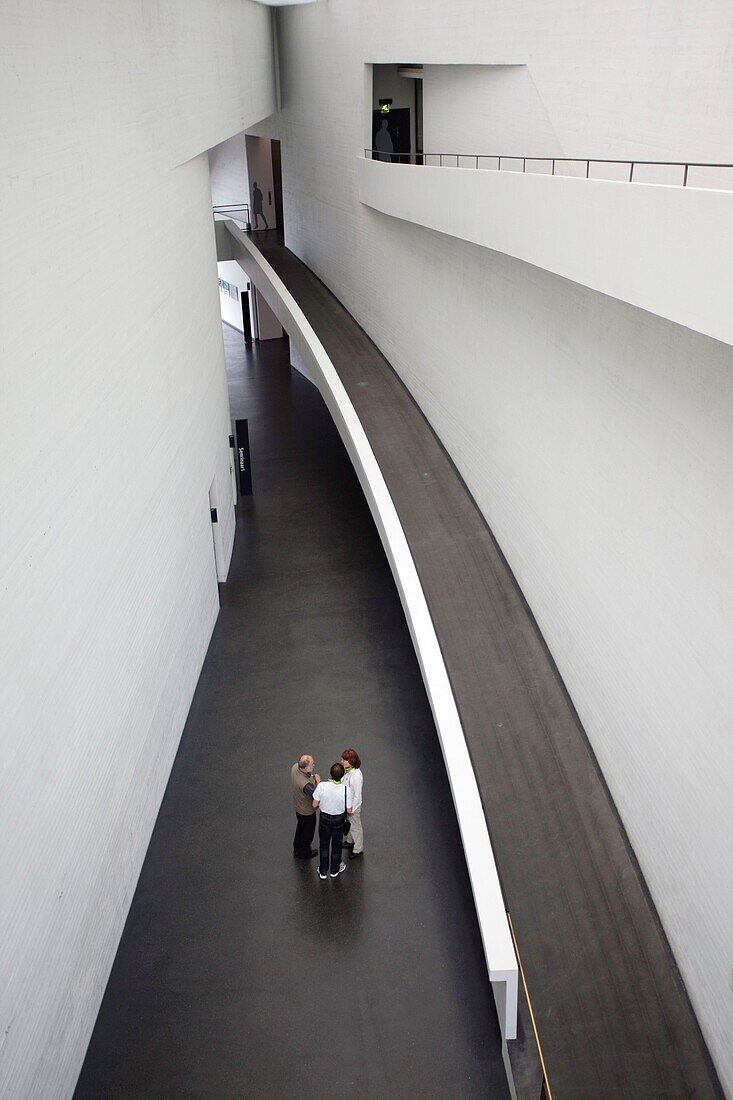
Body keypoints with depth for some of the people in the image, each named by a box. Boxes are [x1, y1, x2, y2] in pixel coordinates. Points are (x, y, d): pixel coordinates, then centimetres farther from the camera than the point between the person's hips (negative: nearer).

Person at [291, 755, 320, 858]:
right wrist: (317, 782, -27)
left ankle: (297, 849, 53)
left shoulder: (295, 767, -22)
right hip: (307, 810, -7)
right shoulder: (306, 785, -45)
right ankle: (305, 853, 46)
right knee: (307, 831, 21)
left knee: (300, 827, 31)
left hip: (298, 806, 7)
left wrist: (311, 777, -11)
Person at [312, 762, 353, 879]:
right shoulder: (346, 789, -28)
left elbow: (315, 805, -15)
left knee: (324, 844, 22)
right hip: (339, 820, 0)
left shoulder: (322, 786, -28)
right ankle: (335, 870, 42)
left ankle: (323, 872, 38)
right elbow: (349, 810, -17)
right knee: (336, 845, 23)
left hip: (324, 818, 0)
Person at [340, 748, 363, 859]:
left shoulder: (356, 775, -36)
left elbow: (357, 795, -25)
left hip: (353, 805, -7)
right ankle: (351, 841, 53)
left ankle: (358, 849, 35)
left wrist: (351, 809, -17)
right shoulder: (346, 769, -12)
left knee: (355, 826, 15)